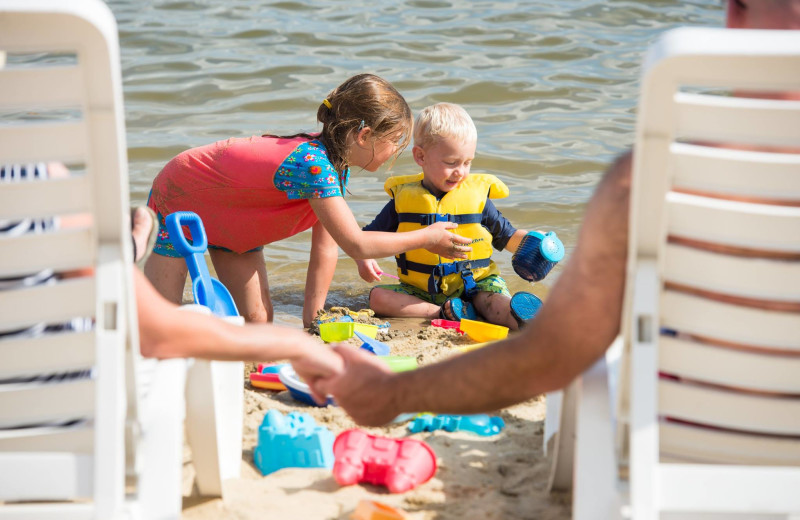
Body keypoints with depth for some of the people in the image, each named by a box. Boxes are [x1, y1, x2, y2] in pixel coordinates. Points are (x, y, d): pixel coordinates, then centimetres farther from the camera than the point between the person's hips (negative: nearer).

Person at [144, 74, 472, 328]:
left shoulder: (336, 160, -11)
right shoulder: (312, 164, -39)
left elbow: (326, 248, -7)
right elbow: (356, 244, -37)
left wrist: (312, 317, -8)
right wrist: (427, 237, -26)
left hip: (227, 211, 8)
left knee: (258, 322, 0)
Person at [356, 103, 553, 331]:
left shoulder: (477, 195, 3)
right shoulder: (404, 197, 2)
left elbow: (507, 237, 12)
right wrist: (363, 259, -12)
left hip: (474, 284, -1)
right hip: (420, 291, 1)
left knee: (495, 300, -32)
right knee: (378, 297, -24)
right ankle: (445, 312, -34)